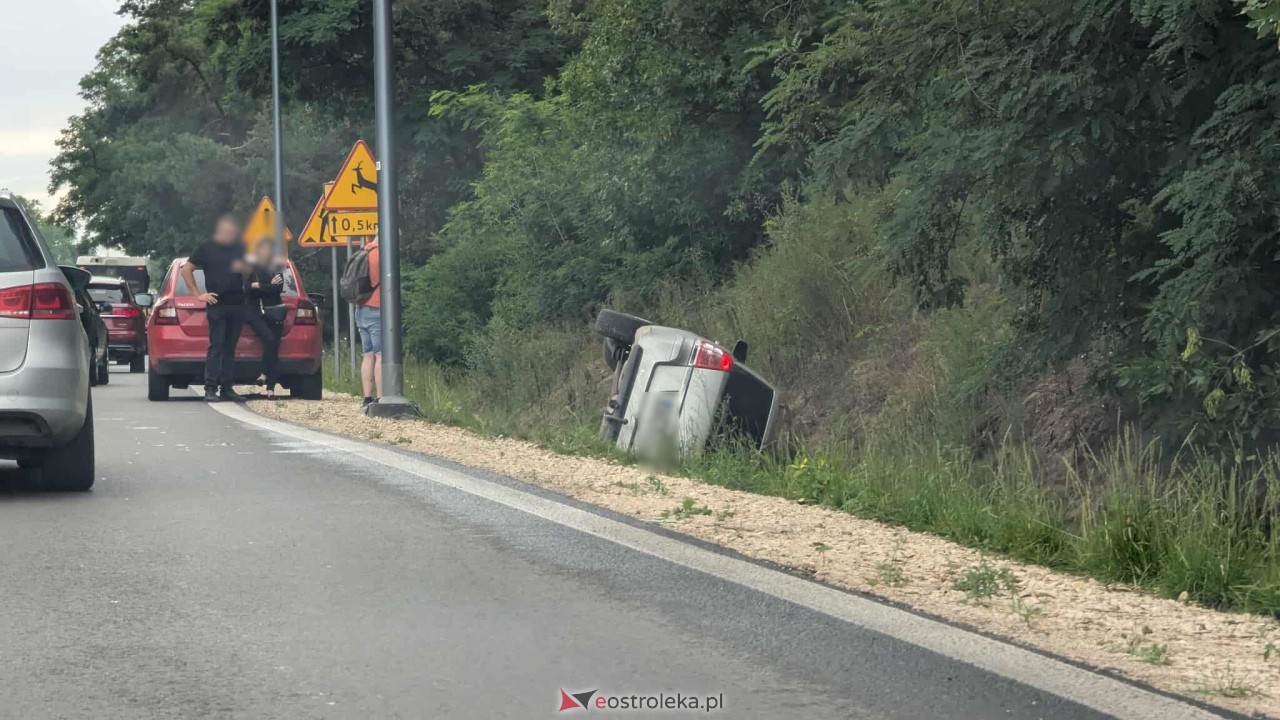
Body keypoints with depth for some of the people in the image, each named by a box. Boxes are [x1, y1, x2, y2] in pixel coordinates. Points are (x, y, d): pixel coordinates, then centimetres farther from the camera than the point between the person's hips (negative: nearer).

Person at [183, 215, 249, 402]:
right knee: (216, 346, -9)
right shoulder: (207, 249, 2)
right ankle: (210, 388, -9)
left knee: (230, 347, 6)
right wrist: (198, 294, -3)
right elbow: (186, 269, 3)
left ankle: (227, 388, 9)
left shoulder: (239, 249, 15)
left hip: (237, 304, 5)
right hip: (217, 305, -5)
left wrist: (243, 268, 3)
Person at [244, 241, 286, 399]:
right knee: (269, 339, -27)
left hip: (274, 313, 2)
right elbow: (247, 289, -5)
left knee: (274, 347, -9)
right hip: (255, 312, -2)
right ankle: (264, 374, -16)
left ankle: (271, 388, -11)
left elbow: (279, 288, -1)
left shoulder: (277, 269, 14)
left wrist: (259, 286, -7)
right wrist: (269, 286, -10)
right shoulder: (251, 269, 8)